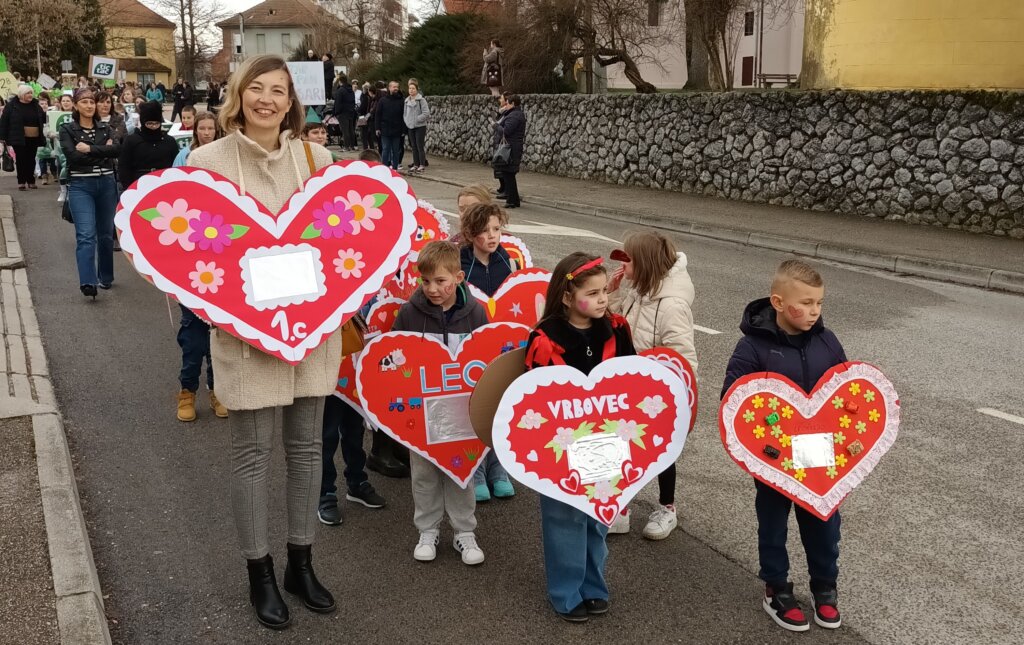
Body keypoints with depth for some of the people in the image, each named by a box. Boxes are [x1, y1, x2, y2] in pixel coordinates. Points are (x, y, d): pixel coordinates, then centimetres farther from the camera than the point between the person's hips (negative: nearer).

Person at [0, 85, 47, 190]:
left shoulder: (36, 105, 7)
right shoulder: (12, 105, -5)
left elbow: (43, 119, 13)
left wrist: (47, 114, -9)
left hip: (34, 138, 3)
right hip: (19, 138, -3)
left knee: (31, 160, 9)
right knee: (20, 160, 1)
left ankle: (31, 181, 17)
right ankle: (21, 182, 7)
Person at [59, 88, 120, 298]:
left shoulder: (105, 128, 10)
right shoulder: (67, 130, 2)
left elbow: (117, 149, -9)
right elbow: (73, 156, -13)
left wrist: (89, 149, -15)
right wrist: (103, 151, -9)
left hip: (106, 184, 3)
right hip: (80, 186, -3)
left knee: (106, 233, 12)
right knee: (86, 234, -15)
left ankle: (106, 277, 27)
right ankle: (88, 283, -23)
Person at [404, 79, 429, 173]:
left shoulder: (421, 100, -9)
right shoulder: (407, 101, 10)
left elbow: (426, 112, -13)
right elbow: (405, 113, 18)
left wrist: (417, 119, -14)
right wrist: (406, 121, 3)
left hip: (420, 126, -6)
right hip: (410, 127, 6)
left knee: (420, 146, -5)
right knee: (414, 147, 9)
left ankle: (422, 165, 1)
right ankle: (416, 164, 15)